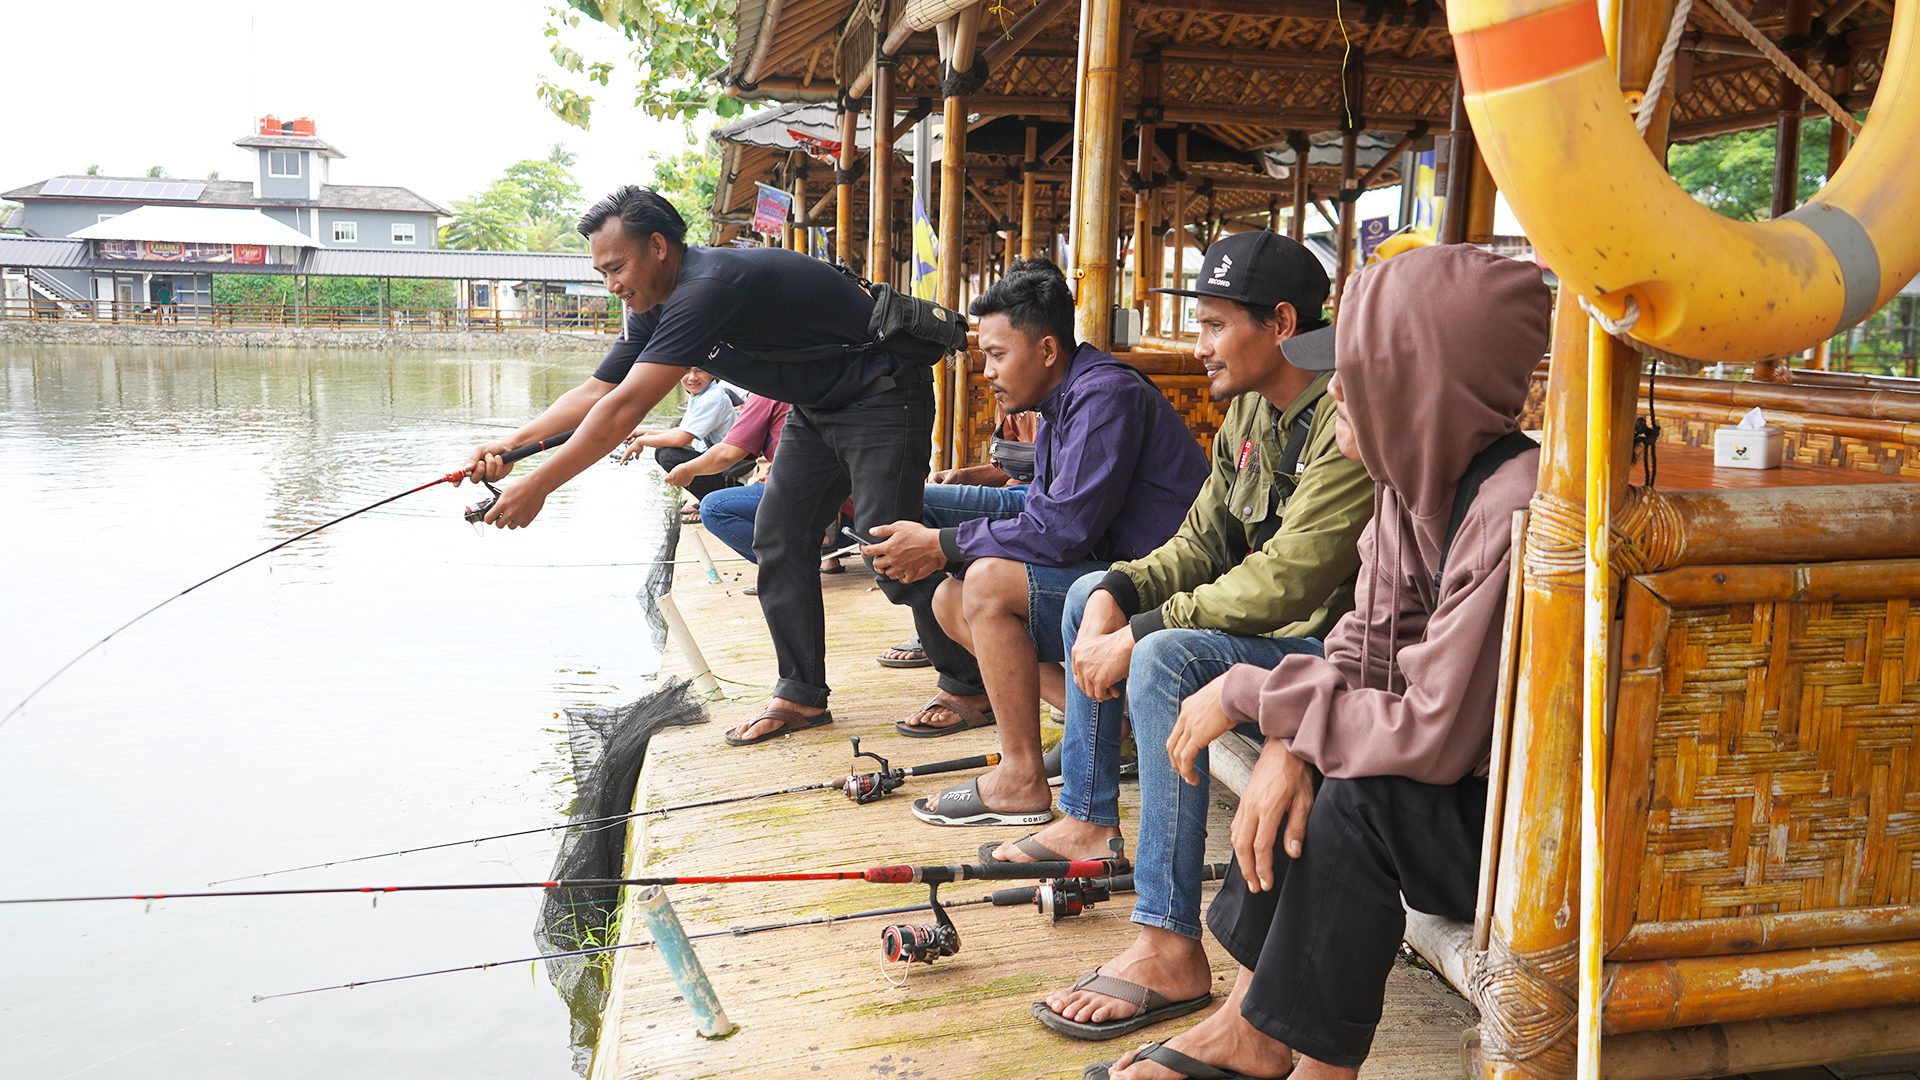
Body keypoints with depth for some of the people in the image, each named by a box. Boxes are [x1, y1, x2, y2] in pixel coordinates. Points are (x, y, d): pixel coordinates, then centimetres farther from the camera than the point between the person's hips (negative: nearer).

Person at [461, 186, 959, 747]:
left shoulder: (708, 287, -30)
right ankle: (803, 696, 11)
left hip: (881, 396, -10)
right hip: (818, 407, 10)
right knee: (779, 542, 4)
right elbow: (598, 391, 5)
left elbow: (625, 408, -32)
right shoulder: (655, 308, 2)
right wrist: (510, 445, -8)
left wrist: (538, 487, -28)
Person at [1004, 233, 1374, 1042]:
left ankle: (1170, 951, -29)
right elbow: (1199, 546, 9)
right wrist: (1115, 598, -10)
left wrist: (1137, 635, -26)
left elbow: (1289, 581, -30)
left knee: (1165, 658, -34)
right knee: (1092, 594, 14)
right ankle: (1088, 820, 19)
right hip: (1262, 627, 10)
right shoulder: (1250, 410, 8)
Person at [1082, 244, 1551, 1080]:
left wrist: (1255, 695, -20)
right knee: (1301, 773, -5)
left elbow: (1434, 738, -29)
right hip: (1474, 787, 8)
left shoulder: (1513, 515, -29)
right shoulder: (1415, 480, -1)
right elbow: (1361, 650, 2)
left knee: (1354, 799, -25)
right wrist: (1288, 740, -18)